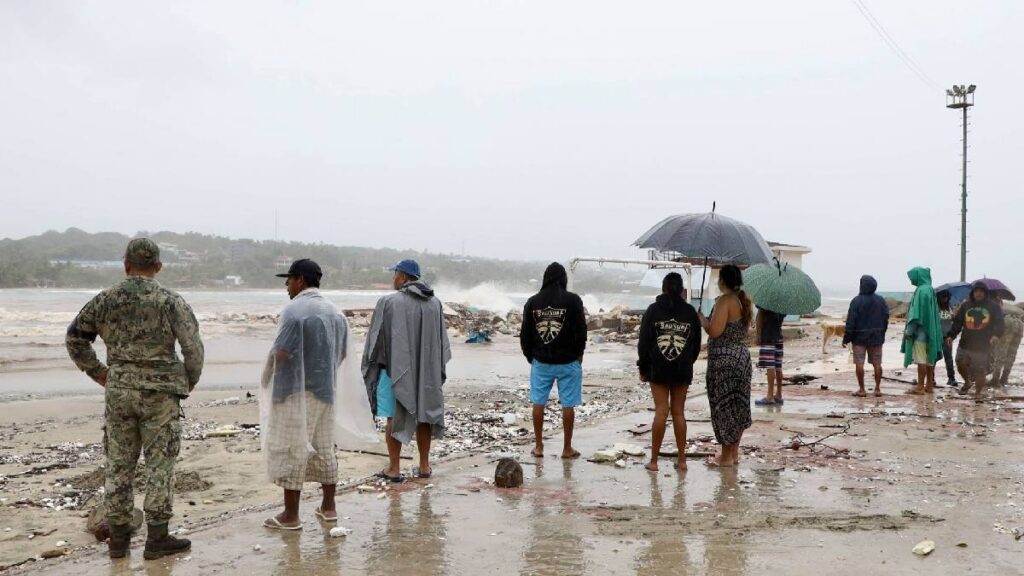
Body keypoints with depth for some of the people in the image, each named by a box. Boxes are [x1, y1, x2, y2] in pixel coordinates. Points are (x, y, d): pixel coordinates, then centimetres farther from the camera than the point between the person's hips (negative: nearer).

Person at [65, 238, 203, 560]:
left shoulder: (105, 300, 2)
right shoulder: (171, 301, -8)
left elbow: (75, 338, 12)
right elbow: (193, 348, -11)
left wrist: (97, 372, 18)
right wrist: (189, 382, 5)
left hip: (118, 391, 3)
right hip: (159, 391, -3)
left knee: (119, 463, 11)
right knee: (160, 463, 4)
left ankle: (118, 537, 18)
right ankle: (157, 539, 7)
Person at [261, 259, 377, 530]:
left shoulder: (294, 310, -16)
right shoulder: (335, 311, 9)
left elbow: (280, 354, -19)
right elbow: (343, 353, 13)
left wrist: (267, 379, -2)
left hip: (297, 391, -7)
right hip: (327, 390, 7)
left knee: (292, 451, 0)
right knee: (324, 448, 15)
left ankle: (291, 515, 5)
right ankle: (328, 507, 22)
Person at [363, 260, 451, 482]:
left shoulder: (389, 302, -13)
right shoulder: (435, 303, 1)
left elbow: (376, 339, -6)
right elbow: (442, 341, 8)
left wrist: (371, 366, 6)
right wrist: (437, 368, 18)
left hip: (396, 369, -4)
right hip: (427, 371, 4)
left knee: (394, 419, 4)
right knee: (423, 417, 13)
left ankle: (394, 469, 8)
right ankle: (424, 466, 19)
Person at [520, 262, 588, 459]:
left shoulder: (533, 301, 0)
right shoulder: (572, 300, -8)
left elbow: (525, 334, 4)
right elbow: (581, 331, -6)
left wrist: (530, 356, 16)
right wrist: (578, 354, 9)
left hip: (541, 361, 2)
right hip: (568, 362, -2)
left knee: (538, 403, 11)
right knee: (568, 405, 5)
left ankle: (538, 446, 16)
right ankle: (567, 448, 10)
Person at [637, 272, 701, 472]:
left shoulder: (653, 310, -2)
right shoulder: (690, 312, 2)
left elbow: (644, 341, -2)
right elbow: (696, 344, 7)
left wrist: (643, 367, 6)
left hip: (658, 369, -1)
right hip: (682, 370, 2)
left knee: (661, 412, 0)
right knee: (678, 412, 8)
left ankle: (653, 460, 1)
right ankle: (681, 459, 11)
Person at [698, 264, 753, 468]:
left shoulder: (725, 301, -16)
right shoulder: (745, 301, 9)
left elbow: (715, 331, -23)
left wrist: (702, 319, -5)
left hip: (724, 359, -9)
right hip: (742, 355, 9)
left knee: (724, 405, -1)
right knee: (738, 405, 14)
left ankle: (726, 456, 6)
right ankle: (734, 452, 23)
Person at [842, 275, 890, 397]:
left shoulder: (857, 301, -13)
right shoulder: (881, 300, 2)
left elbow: (851, 322, -13)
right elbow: (886, 319, 7)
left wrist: (846, 338, -7)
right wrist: (881, 334, 19)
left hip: (859, 337, -5)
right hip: (876, 337, 5)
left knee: (859, 363, 0)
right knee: (877, 363, 9)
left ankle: (861, 389, 1)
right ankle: (877, 389, 11)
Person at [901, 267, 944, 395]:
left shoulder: (922, 291, -15)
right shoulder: (929, 289, 14)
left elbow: (917, 312, -18)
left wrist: (910, 330, -16)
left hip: (921, 331, -10)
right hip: (929, 330, 10)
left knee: (921, 359, -7)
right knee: (929, 359, 11)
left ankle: (920, 387, -6)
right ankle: (929, 385, 16)